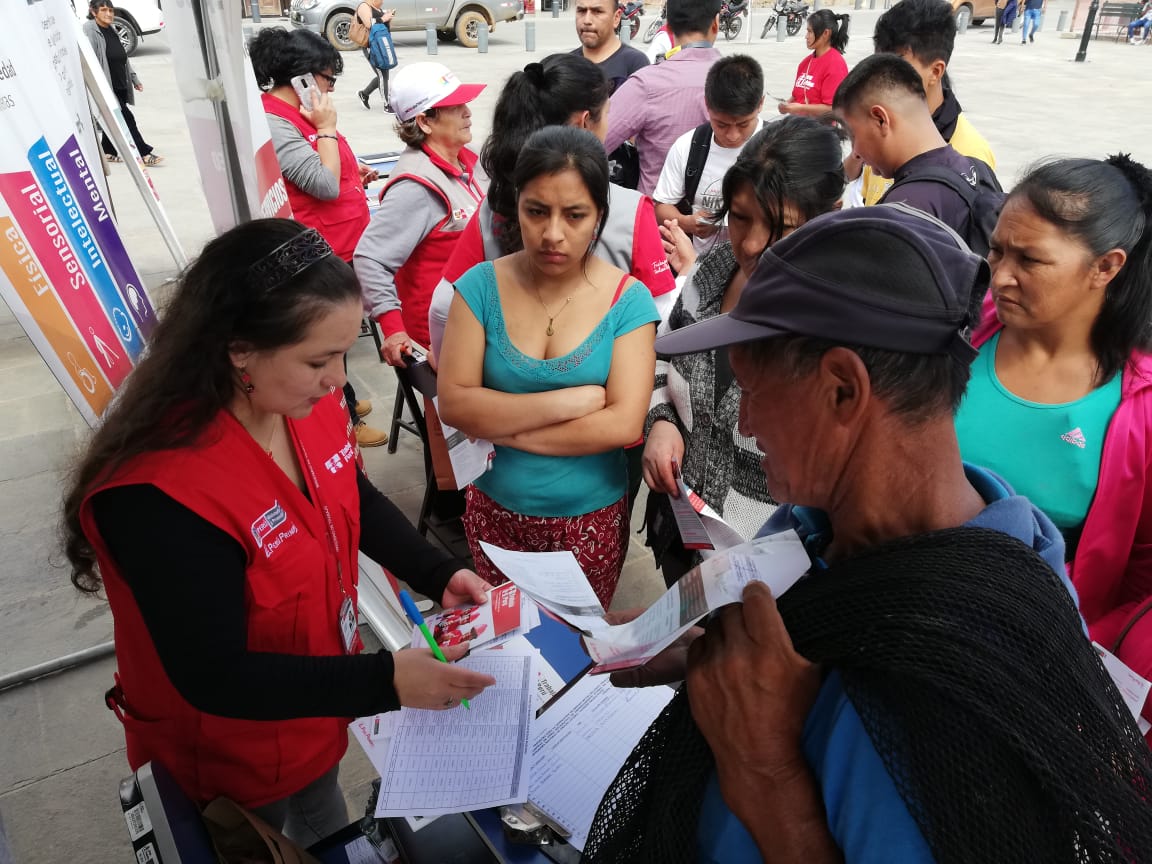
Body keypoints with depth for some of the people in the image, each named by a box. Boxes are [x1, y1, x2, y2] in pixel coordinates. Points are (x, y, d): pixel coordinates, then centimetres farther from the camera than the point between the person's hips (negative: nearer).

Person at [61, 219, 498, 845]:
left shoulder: (309, 405, -16)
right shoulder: (160, 494, -38)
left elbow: (357, 501, 3)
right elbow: (214, 677, -31)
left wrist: (438, 574, -10)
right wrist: (387, 682, -33)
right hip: (226, 759, -6)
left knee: (328, 830, 33)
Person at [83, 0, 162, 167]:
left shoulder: (111, 30, 14)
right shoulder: (90, 31, -13)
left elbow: (123, 57, 21)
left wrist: (134, 78, 20)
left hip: (119, 85, 8)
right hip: (107, 86, -8)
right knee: (126, 118, -8)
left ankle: (108, 152, 26)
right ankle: (145, 154, -6)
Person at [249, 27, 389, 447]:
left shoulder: (296, 113, 8)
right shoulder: (272, 124, -22)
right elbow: (324, 184, -26)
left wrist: (354, 168, 8)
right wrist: (327, 127, -18)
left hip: (338, 246, 10)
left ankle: (341, 400, 39)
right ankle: (343, 420, 21)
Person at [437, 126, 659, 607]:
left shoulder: (628, 300, -12)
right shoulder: (481, 286, -10)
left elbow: (624, 424, -20)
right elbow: (453, 403, -17)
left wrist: (499, 427, -18)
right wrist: (571, 400, -22)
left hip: (591, 516, -1)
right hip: (495, 510, 1)